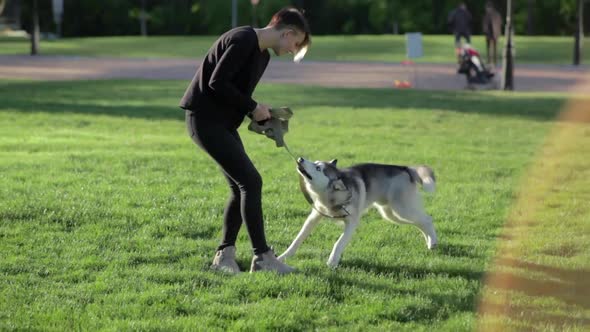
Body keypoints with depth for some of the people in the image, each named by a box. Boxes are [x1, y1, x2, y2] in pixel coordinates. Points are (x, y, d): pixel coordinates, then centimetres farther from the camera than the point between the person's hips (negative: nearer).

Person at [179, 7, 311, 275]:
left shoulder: (262, 55, 14)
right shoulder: (243, 40, -17)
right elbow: (217, 83, -23)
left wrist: (266, 114, 4)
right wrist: (253, 107, -15)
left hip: (223, 123, 10)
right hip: (205, 119, -10)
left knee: (241, 188, 9)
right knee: (251, 182, -11)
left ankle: (224, 255, 15)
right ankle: (262, 257, -6)